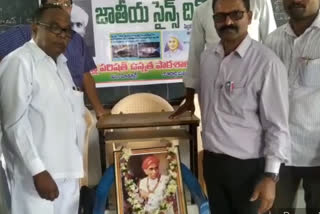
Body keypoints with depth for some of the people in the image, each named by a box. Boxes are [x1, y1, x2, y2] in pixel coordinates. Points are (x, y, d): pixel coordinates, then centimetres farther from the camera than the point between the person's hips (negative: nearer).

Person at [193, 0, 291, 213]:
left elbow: (277, 125, -15)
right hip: (212, 161, 5)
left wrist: (271, 175, -16)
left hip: (247, 165, -5)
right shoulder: (206, 56, 1)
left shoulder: (266, 62, -17)